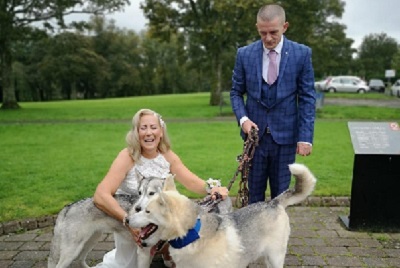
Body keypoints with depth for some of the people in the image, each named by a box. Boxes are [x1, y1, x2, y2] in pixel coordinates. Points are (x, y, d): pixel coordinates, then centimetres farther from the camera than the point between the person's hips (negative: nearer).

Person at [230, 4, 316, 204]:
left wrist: (305, 136, -9)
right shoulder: (244, 54, 0)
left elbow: (307, 97, -3)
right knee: (254, 193, 11)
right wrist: (243, 118, -11)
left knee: (281, 194, 11)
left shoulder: (302, 53, -4)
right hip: (255, 134, 1)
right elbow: (236, 92, 7)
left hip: (285, 135, -1)